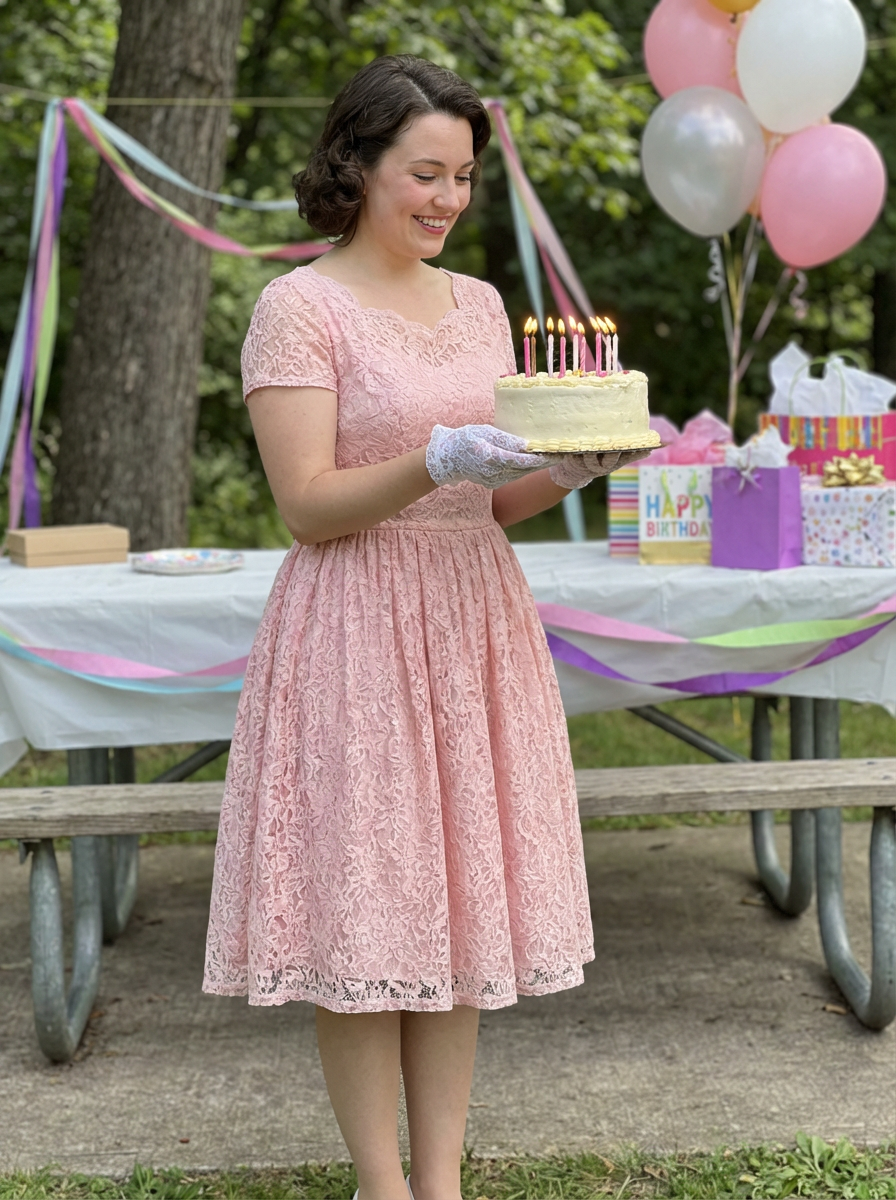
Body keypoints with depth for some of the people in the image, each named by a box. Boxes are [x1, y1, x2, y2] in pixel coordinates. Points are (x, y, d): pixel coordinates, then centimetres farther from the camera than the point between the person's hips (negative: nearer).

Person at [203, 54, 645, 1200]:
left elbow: (493, 501, 14)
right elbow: (308, 506, -12)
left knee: (464, 897, 8)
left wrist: (571, 467, -6)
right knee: (361, 907, -1)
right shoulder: (298, 307, -6)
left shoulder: (481, 303, 13)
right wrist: (439, 460, -25)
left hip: (474, 622, 6)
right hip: (354, 631, -6)